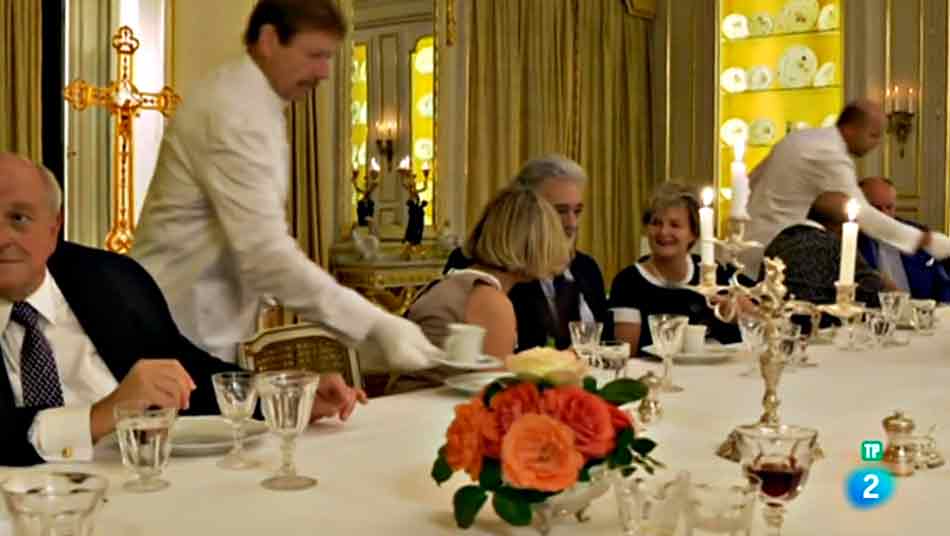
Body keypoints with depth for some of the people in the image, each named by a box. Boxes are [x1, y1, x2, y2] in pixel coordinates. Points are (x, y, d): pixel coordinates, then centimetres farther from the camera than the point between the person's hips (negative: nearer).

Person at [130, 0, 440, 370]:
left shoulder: (252, 104, 9)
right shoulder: (235, 113, -21)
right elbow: (265, 252, -29)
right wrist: (376, 324, -31)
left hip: (204, 328, 9)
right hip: (180, 330, -9)